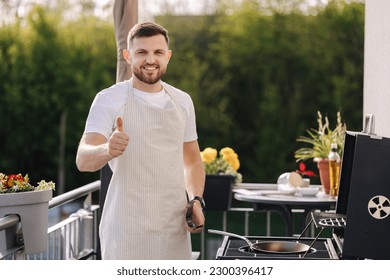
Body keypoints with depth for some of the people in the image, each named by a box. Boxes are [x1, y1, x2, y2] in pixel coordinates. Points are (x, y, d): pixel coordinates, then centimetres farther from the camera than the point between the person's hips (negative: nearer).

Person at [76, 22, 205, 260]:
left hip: (175, 227, 5)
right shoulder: (109, 99, -4)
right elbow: (83, 161, -15)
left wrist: (196, 200, 2)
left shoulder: (182, 101, 11)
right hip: (128, 229, -4)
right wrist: (108, 150, -37)